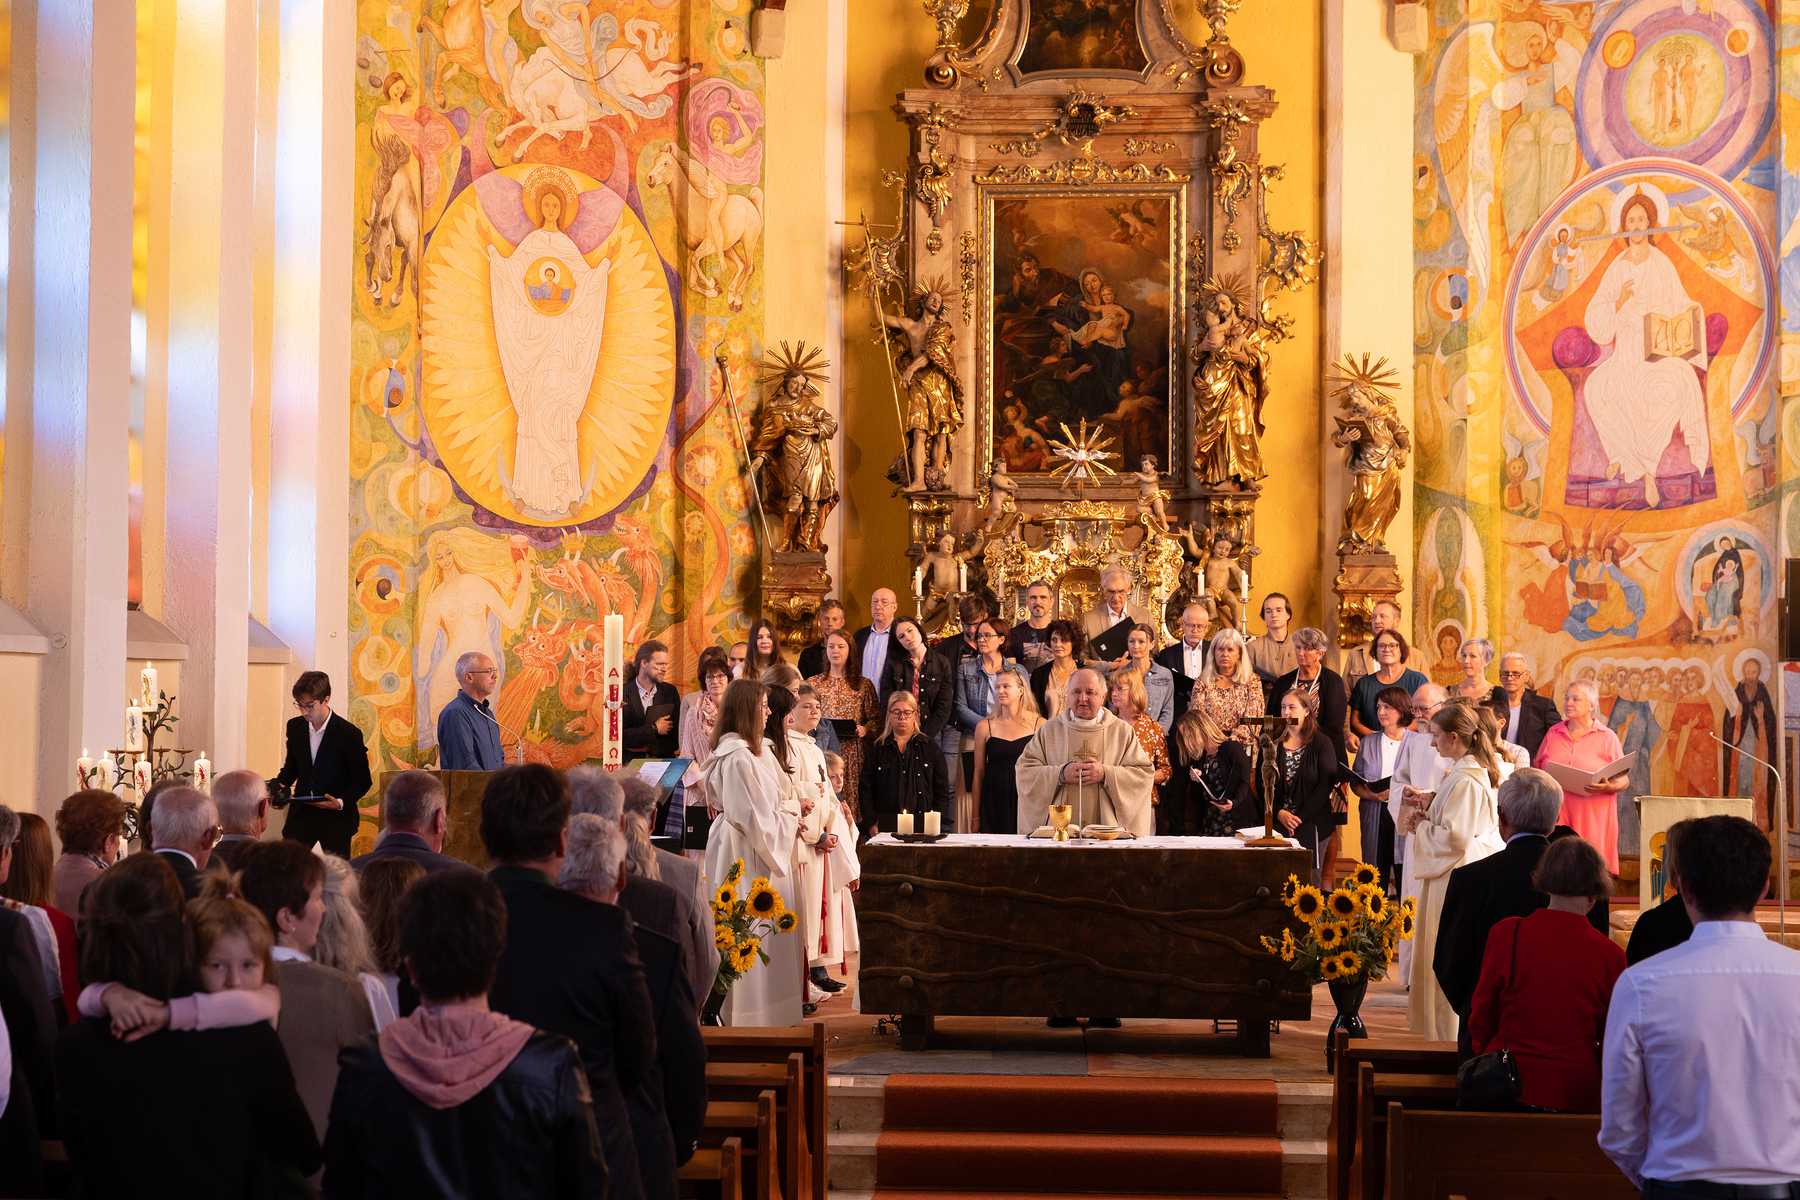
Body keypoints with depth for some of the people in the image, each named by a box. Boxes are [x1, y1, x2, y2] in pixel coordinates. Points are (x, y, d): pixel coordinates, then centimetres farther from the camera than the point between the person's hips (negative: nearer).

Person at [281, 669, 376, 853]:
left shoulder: (349, 734, -11)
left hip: (336, 817, -4)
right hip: (301, 814, 4)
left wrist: (341, 802, -22)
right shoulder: (295, 727, 5)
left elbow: (362, 781, -6)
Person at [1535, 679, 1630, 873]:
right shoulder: (1553, 733, 14)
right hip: (1556, 814, 2)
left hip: (1591, 817, -2)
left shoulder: (1607, 737, 5)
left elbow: (1624, 779, 4)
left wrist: (1609, 787, -16)